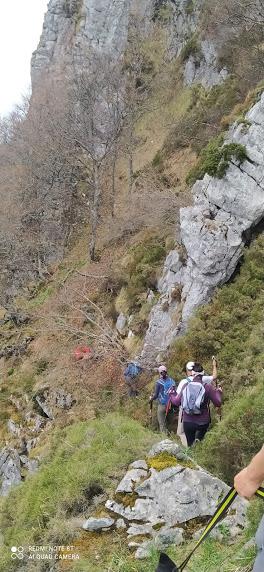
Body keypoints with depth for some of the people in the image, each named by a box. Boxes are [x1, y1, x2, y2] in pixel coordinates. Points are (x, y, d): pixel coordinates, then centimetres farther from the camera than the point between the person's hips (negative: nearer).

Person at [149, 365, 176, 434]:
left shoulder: (158, 382, -12)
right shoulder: (171, 380, -2)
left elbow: (155, 395, -9)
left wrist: (151, 398, 11)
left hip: (162, 405, -4)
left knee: (162, 423, 8)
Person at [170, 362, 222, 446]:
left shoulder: (186, 386, -4)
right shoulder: (207, 387, -11)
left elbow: (176, 402, 6)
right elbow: (218, 403, -5)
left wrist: (172, 394, 26)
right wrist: (218, 392, 14)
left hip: (187, 422, 3)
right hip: (203, 423, -2)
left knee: (190, 445, 17)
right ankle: (198, 438, -1)